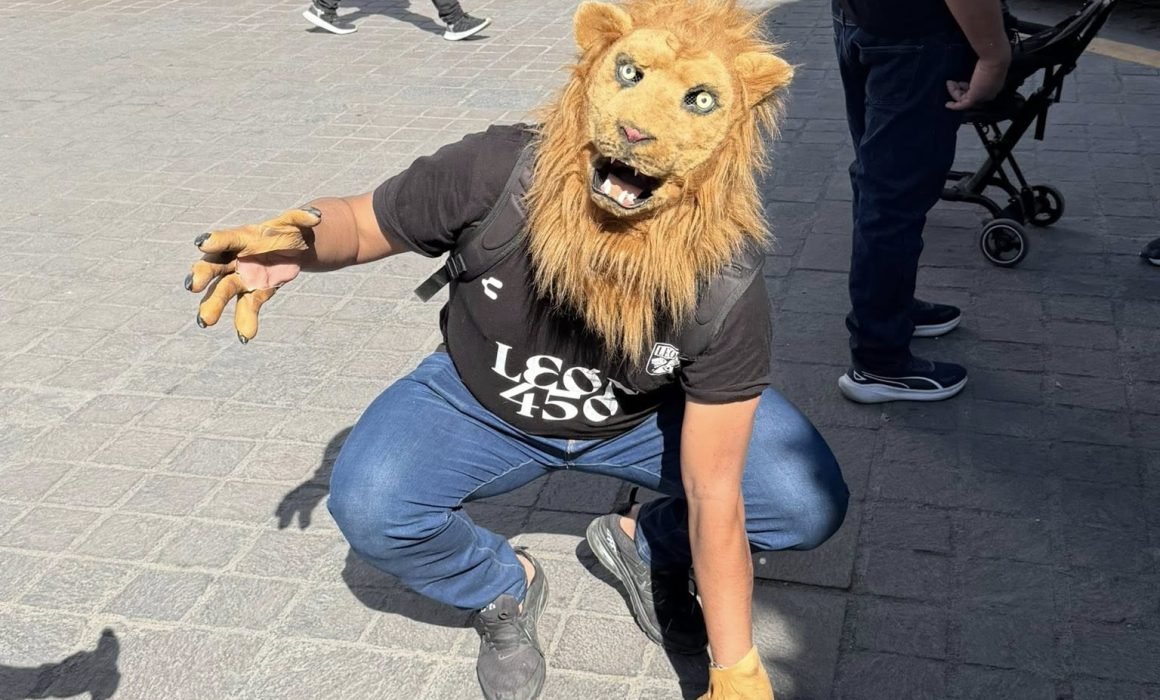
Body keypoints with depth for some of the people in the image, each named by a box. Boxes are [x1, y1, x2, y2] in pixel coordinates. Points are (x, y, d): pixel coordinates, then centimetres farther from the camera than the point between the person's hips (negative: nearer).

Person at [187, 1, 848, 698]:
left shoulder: (724, 285, -33)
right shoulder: (492, 174, -33)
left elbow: (716, 495, -26)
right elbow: (362, 220, -13)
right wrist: (299, 240, -39)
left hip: (649, 416, 1)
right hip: (480, 403, 0)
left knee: (811, 507, -16)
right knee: (369, 508, -27)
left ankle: (645, 544, 15)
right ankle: (505, 588, 7)